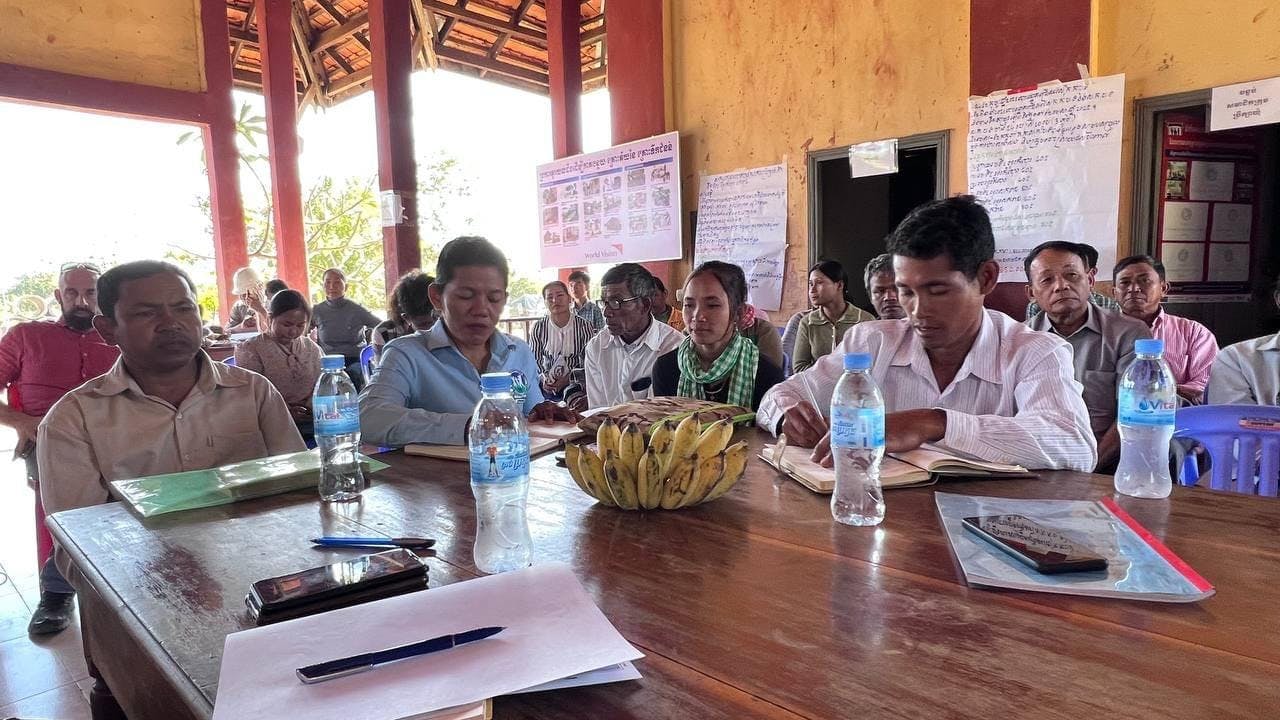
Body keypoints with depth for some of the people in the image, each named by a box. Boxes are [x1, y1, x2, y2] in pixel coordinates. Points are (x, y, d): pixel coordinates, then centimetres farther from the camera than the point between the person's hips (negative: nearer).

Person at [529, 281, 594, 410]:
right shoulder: (538, 328, 2)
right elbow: (534, 360, 7)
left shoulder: (584, 326, -3)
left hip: (574, 381, -1)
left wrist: (568, 378, -16)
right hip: (547, 382, 2)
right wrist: (543, 379, -14)